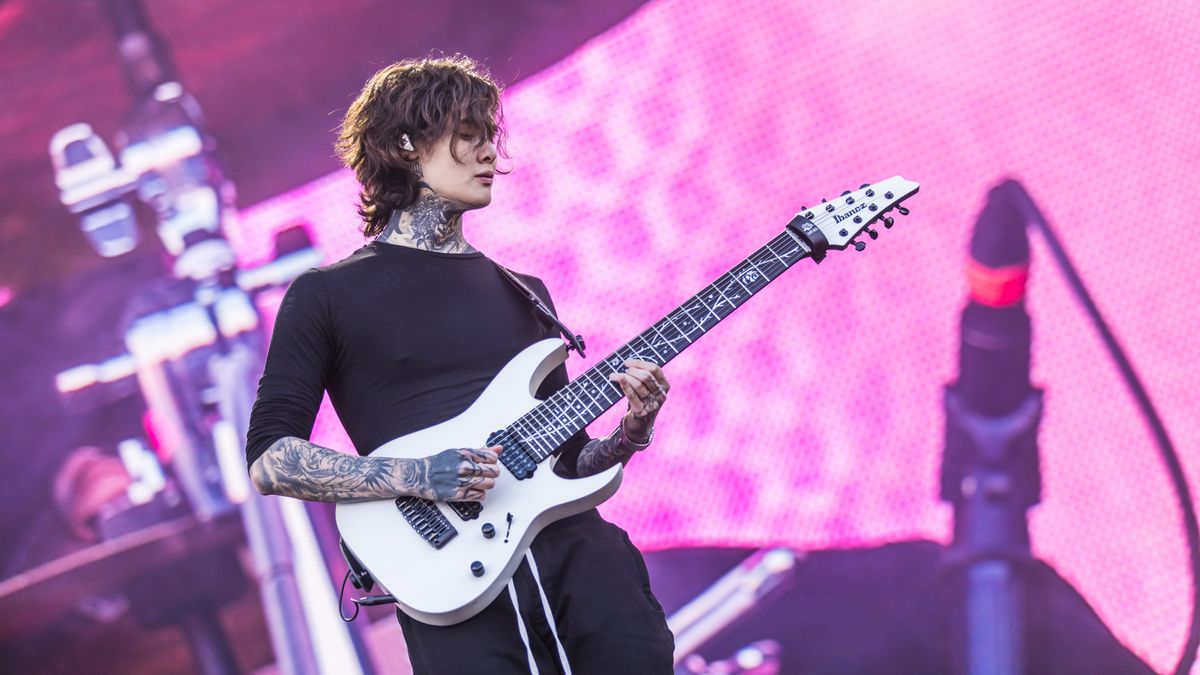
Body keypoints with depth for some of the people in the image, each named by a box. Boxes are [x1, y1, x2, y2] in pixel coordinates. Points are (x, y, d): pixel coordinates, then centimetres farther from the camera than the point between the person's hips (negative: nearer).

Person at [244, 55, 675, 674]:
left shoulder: (522, 294, 23)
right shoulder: (327, 295, 8)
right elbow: (268, 460, 1)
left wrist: (629, 434, 3)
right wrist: (411, 476, -11)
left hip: (573, 545, 4)